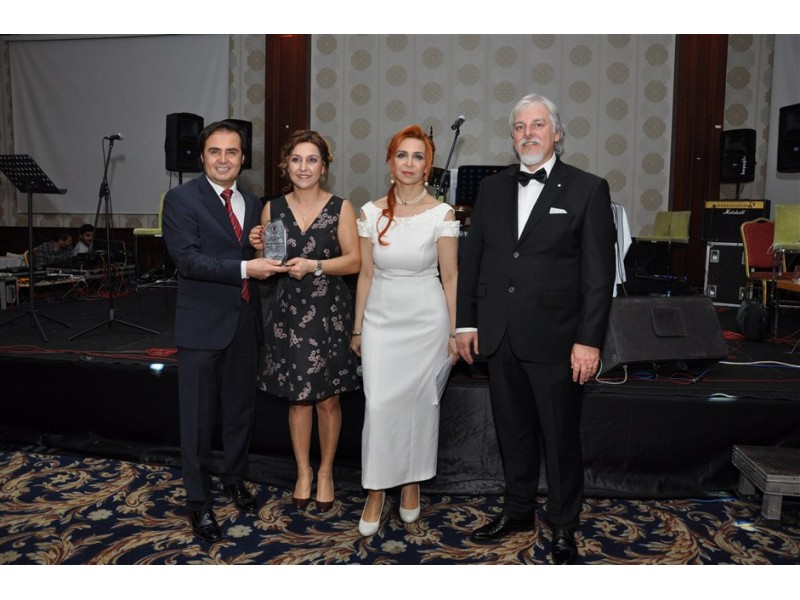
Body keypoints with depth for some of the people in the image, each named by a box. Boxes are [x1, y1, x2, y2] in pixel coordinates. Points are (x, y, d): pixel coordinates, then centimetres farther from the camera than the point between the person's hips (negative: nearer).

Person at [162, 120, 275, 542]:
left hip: (245, 321, 5)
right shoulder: (182, 199, -7)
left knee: (241, 409, 18)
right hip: (203, 322, -5)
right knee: (198, 416, 5)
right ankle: (198, 501, 21)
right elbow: (187, 259, -18)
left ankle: (235, 479, 39)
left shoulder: (253, 203, 10)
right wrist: (244, 268, -25)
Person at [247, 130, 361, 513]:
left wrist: (314, 266, -20)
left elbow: (355, 260, -7)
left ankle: (325, 472, 26)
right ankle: (303, 471, 28)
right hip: (288, 312, 2)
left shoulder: (340, 208, -1)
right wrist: (260, 248, -9)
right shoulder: (272, 209, 7)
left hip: (329, 311, -2)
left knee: (328, 398, 7)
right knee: (298, 397, 9)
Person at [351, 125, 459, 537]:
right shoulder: (371, 213, 1)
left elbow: (450, 277, -2)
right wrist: (357, 328, 7)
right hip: (381, 318, 1)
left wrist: (454, 333, -3)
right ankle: (375, 492, 13)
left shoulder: (442, 215, -5)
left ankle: (412, 484, 28)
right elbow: (366, 274, 6)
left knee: (421, 403, 8)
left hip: (427, 320, -1)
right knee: (378, 405, -4)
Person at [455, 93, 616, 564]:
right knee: (513, 431, 17)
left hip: (554, 340, -4)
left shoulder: (588, 190, -3)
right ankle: (519, 511, 36)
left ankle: (564, 527, 27)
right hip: (500, 336, 4)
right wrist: (467, 321, 7)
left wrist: (590, 340, -12)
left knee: (561, 438, 8)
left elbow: (599, 273, -7)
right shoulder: (492, 189, 9)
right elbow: (472, 258, 11)